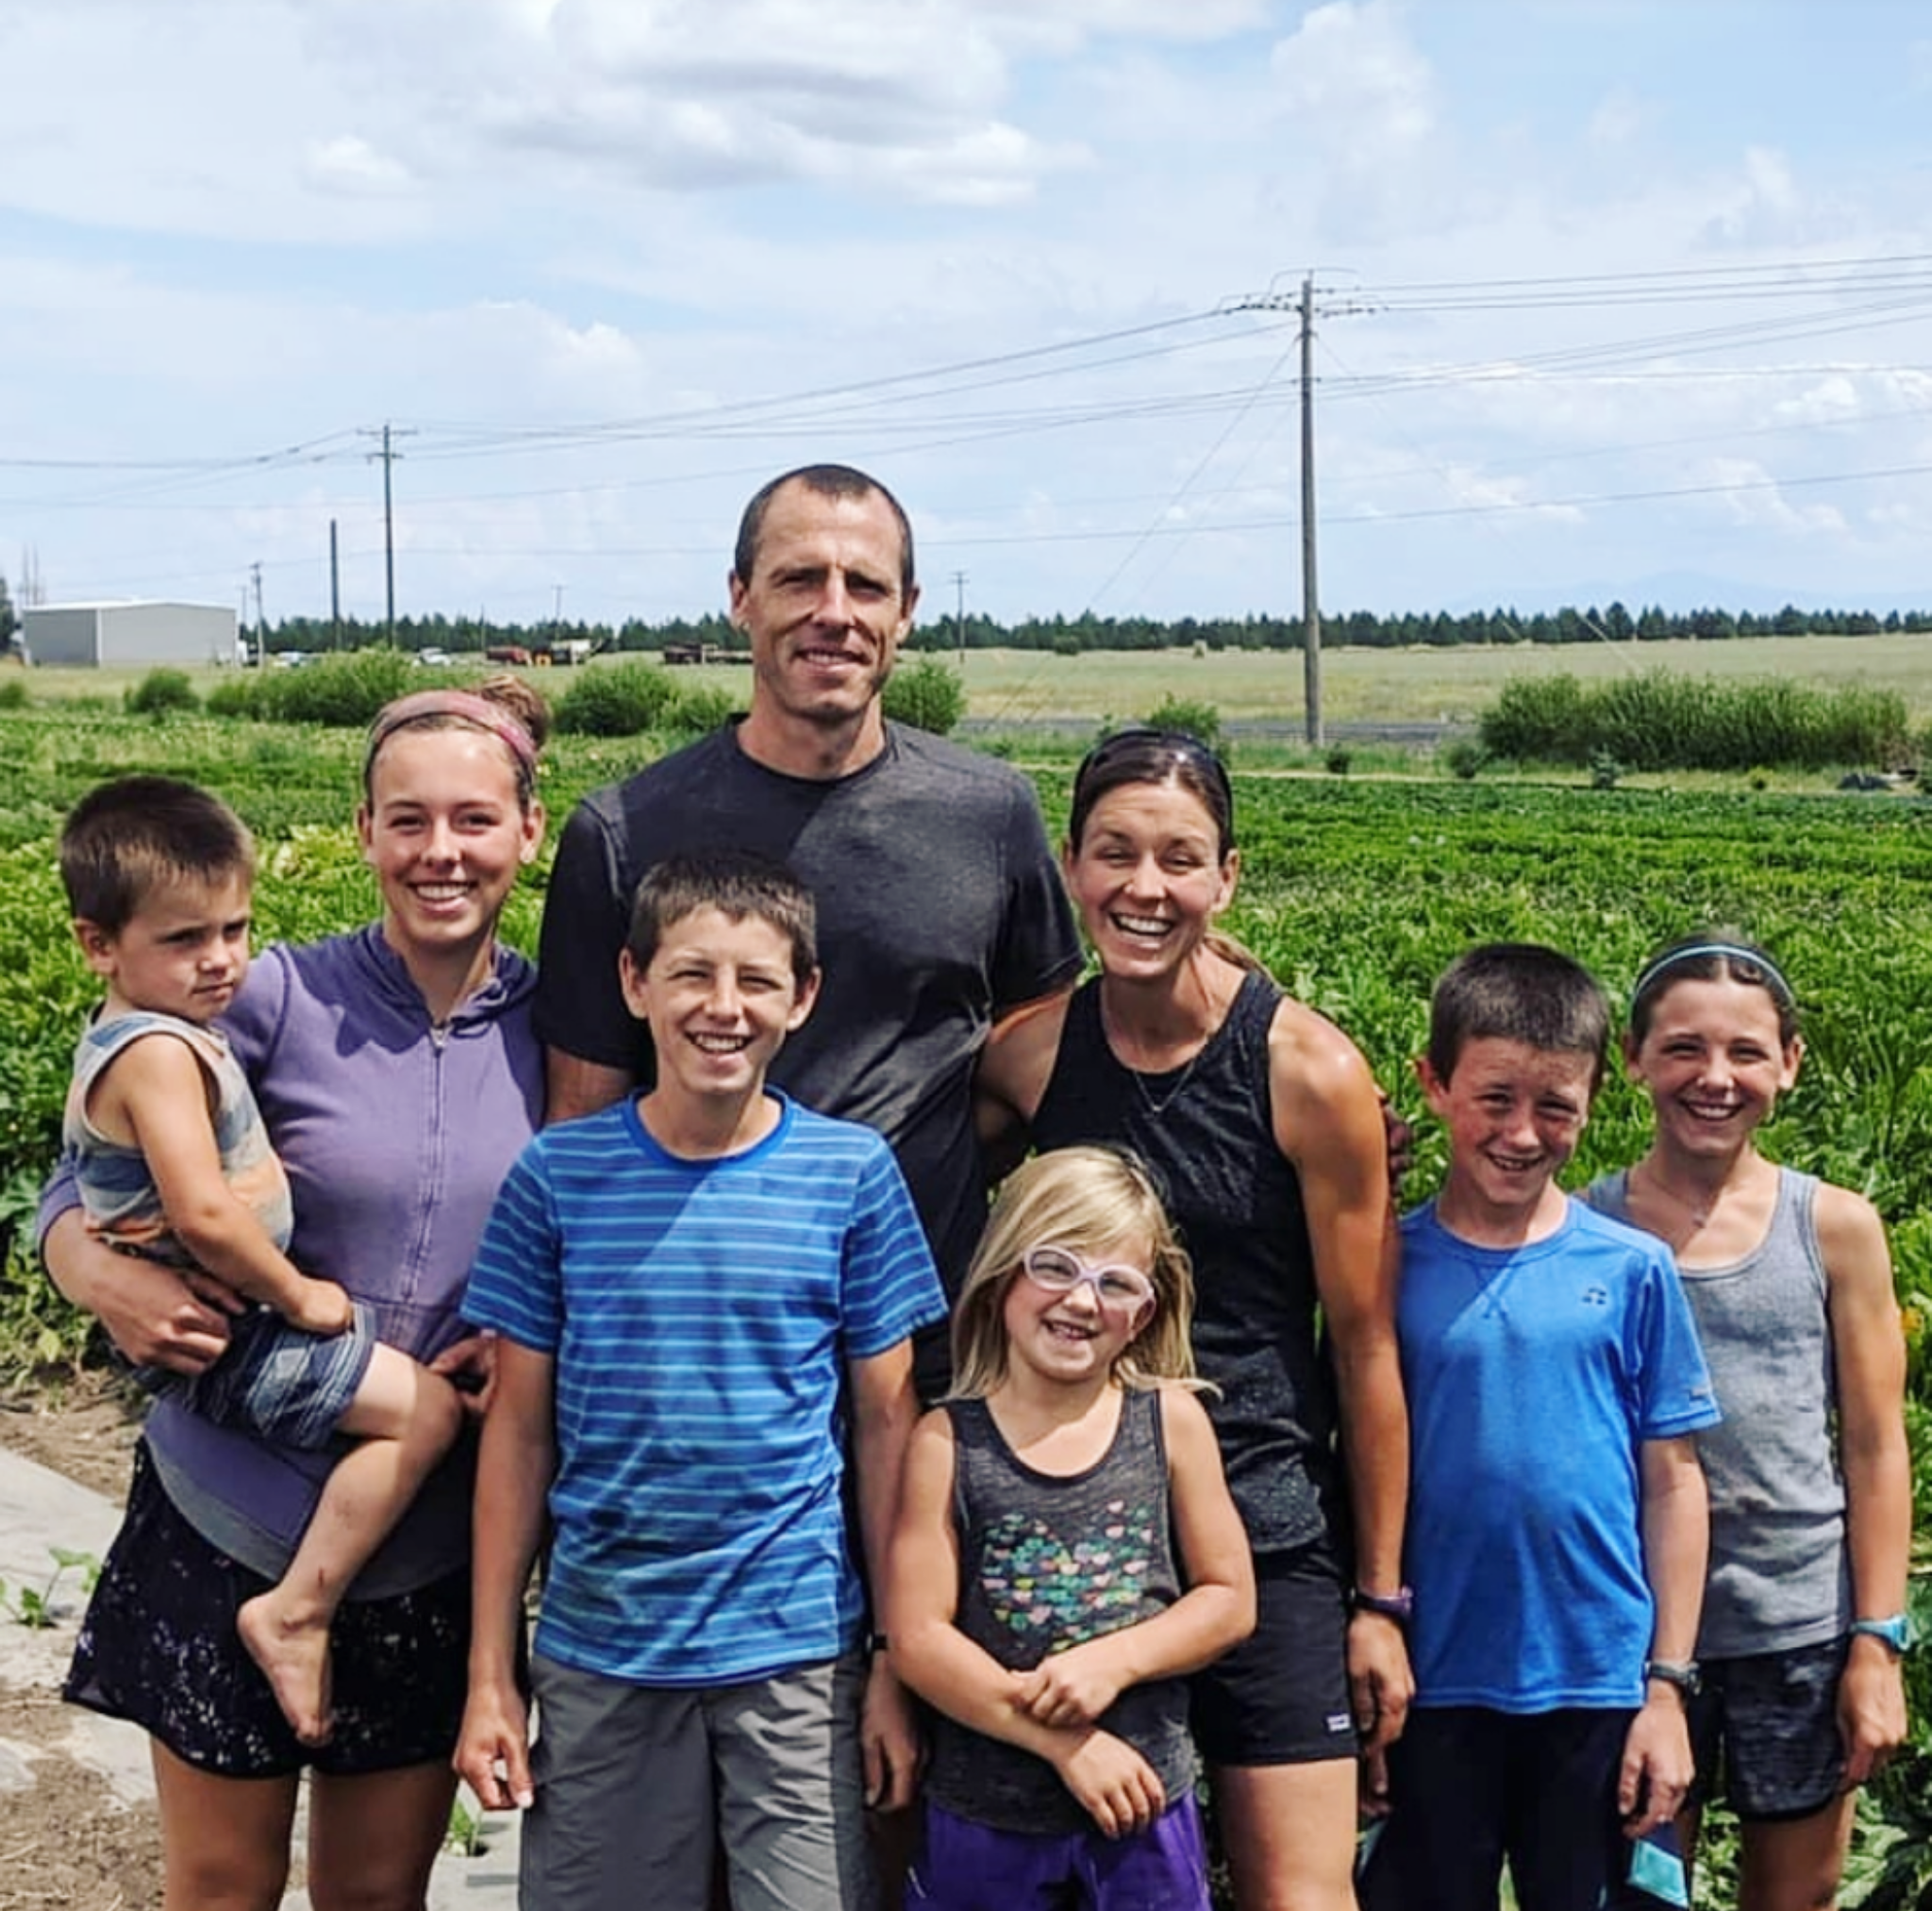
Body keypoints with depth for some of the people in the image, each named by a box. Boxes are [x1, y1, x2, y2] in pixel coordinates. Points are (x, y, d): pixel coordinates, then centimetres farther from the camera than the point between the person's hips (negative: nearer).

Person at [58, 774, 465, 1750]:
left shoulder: (121, 1036, 9)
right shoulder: (160, 1052, -23)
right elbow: (205, 1215, -30)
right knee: (423, 1405, -17)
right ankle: (296, 1610, -10)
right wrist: (297, 1295, -17)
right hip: (216, 1340, -11)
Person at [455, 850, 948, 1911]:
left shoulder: (853, 1173, -3)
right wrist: (490, 1675, 2)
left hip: (798, 1651, 0)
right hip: (599, 1655, 1)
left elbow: (887, 1423, 1)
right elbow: (520, 1431, 2)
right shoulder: (558, 1174, -3)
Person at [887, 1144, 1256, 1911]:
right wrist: (1064, 1742, -14)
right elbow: (917, 1638, -10)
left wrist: (1111, 1660, -15)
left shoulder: (1171, 1420, -2)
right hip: (983, 1813, -1)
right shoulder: (948, 1440, -7)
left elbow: (1230, 1599, 1)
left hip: (1145, 1805, 1)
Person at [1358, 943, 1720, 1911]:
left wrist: (1667, 1686, 0)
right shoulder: (1389, 1263, -3)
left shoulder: (1632, 1270, -2)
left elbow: (1671, 1484, 2)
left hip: (1599, 1691, 0)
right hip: (1433, 1691, 0)